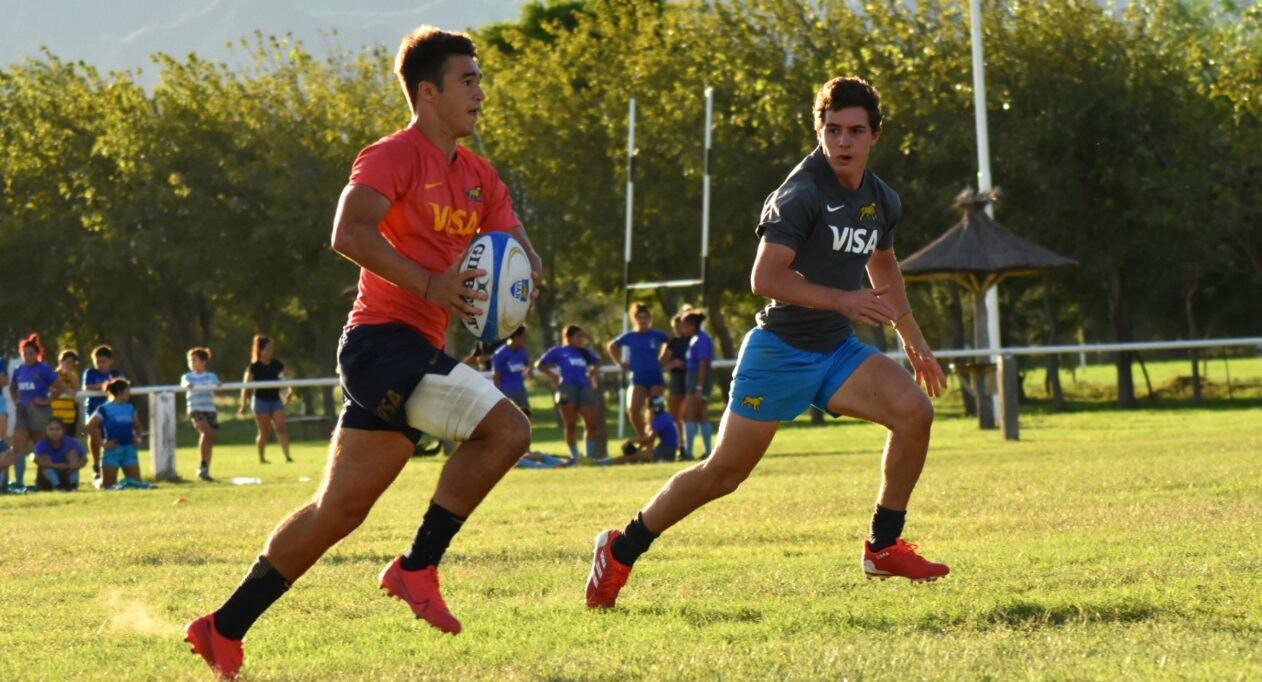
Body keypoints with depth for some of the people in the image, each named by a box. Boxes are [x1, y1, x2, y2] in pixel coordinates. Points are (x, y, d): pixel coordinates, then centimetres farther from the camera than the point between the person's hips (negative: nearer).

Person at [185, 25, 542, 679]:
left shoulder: (478, 176, 18)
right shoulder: (395, 156, -9)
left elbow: (519, 250, 18)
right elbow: (349, 232, -22)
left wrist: (521, 277, -6)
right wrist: (430, 284, -27)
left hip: (414, 354, 9)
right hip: (385, 338, -9)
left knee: (339, 508, 9)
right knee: (506, 428, -21)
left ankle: (225, 629, 14)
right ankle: (417, 568, -12)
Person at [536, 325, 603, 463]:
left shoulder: (584, 352, 21)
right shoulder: (558, 351, 9)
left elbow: (597, 363, 36)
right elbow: (539, 365, 9)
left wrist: (591, 374, 18)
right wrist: (553, 376, 0)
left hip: (584, 388, 4)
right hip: (567, 388, -4)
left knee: (592, 424, -4)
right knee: (571, 426, -4)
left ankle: (590, 455, 6)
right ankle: (574, 456, 1)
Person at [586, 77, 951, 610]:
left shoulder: (882, 202, 7)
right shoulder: (801, 195, -18)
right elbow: (765, 277, -30)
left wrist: (914, 343, 30)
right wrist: (841, 300, -37)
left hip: (837, 351, 6)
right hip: (780, 350, -6)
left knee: (914, 411, -16)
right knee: (723, 473, -2)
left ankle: (884, 547, -4)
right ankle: (619, 552, 15)